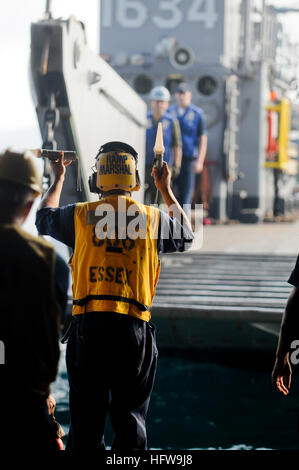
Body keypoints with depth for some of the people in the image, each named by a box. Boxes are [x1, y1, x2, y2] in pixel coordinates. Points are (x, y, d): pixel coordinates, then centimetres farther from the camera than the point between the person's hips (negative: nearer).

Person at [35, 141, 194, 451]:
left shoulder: (80, 215, 2)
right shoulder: (153, 218, 2)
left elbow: (44, 219, 24)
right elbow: (186, 236, 24)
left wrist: (58, 179, 38)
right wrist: (166, 190, 33)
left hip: (88, 325, 0)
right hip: (134, 328, 0)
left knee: (86, 415, 9)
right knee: (130, 415, 8)